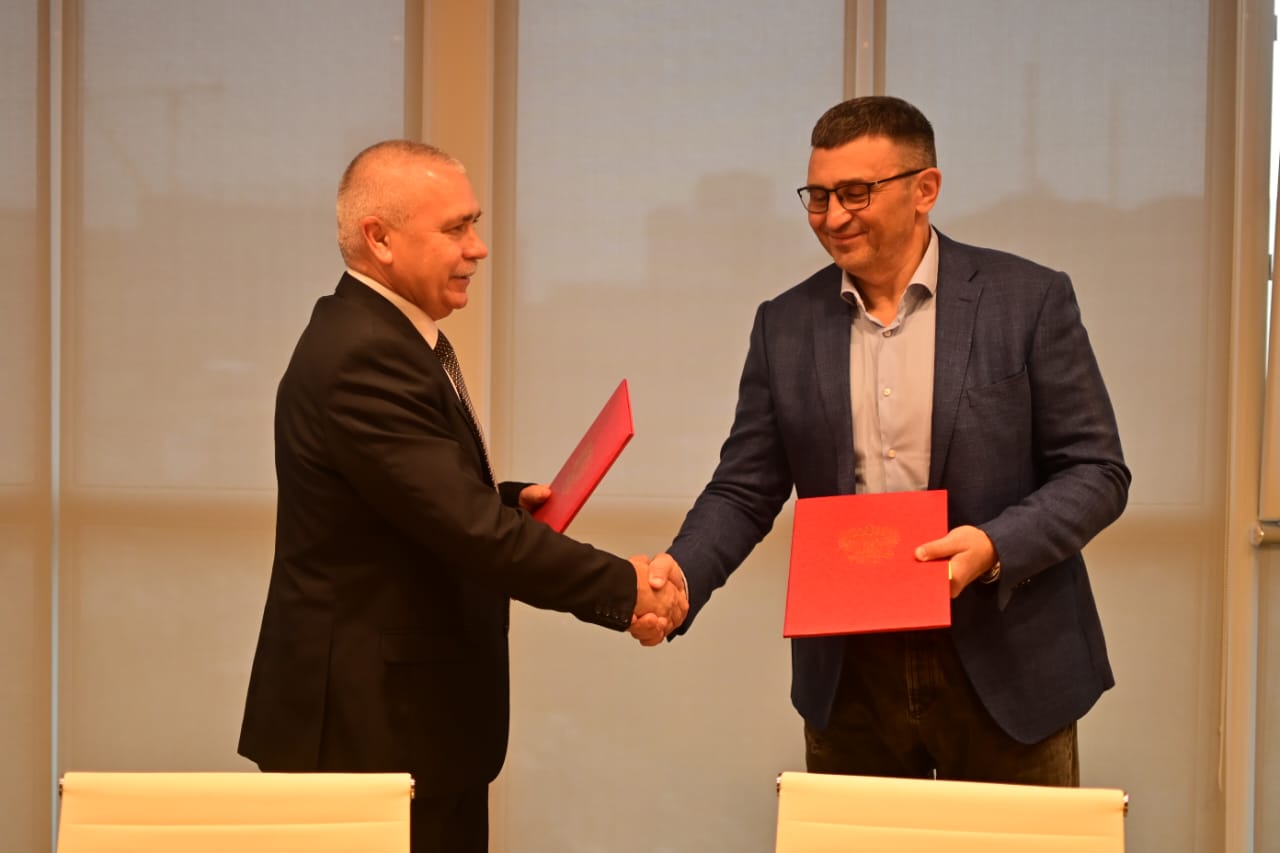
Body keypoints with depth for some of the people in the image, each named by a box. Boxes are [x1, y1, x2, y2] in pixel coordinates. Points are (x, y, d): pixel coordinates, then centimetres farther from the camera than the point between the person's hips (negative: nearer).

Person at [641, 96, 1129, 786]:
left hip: (1004, 670, -2)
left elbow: (1096, 471, -4)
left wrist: (996, 545, -21)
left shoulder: (1030, 300, -5)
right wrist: (681, 573, -14)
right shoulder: (785, 324, 5)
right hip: (848, 677, 3)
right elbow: (745, 490, 5)